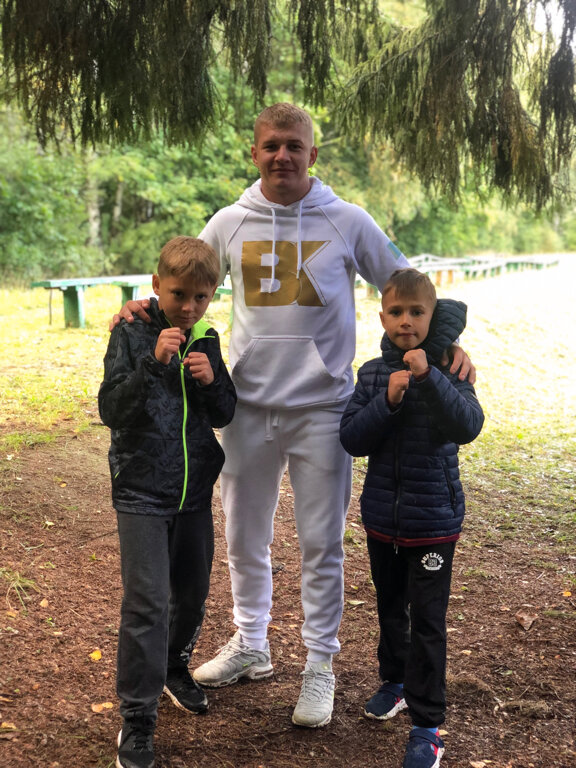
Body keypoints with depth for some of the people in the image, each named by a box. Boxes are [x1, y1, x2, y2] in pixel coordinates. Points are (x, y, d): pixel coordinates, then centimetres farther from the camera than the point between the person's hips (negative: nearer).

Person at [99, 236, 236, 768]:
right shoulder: (132, 334, -8)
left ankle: (174, 668, 42)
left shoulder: (207, 340, 4)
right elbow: (111, 409, -16)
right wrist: (153, 362, -28)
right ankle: (137, 720, 4)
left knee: (192, 592, 17)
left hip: (195, 489, 5)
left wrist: (211, 380, -14)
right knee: (147, 603, -8)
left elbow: (225, 415, 7)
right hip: (142, 489, -5)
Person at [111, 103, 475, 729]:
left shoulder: (348, 222, -2)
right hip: (248, 405, 3)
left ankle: (320, 665, 23)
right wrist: (144, 307, -5)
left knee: (321, 543, 6)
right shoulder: (230, 224, 3)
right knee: (244, 538, 14)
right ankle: (250, 645, 35)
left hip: (322, 407, -2)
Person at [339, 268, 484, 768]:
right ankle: (395, 681, 43)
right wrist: (388, 400, -21)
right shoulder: (372, 374, -1)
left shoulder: (448, 370, -9)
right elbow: (352, 439, -7)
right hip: (383, 517, 4)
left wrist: (429, 376, -34)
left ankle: (427, 725, 11)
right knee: (390, 608, 21)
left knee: (427, 621, 0)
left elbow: (468, 427, -25)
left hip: (433, 520, -4)